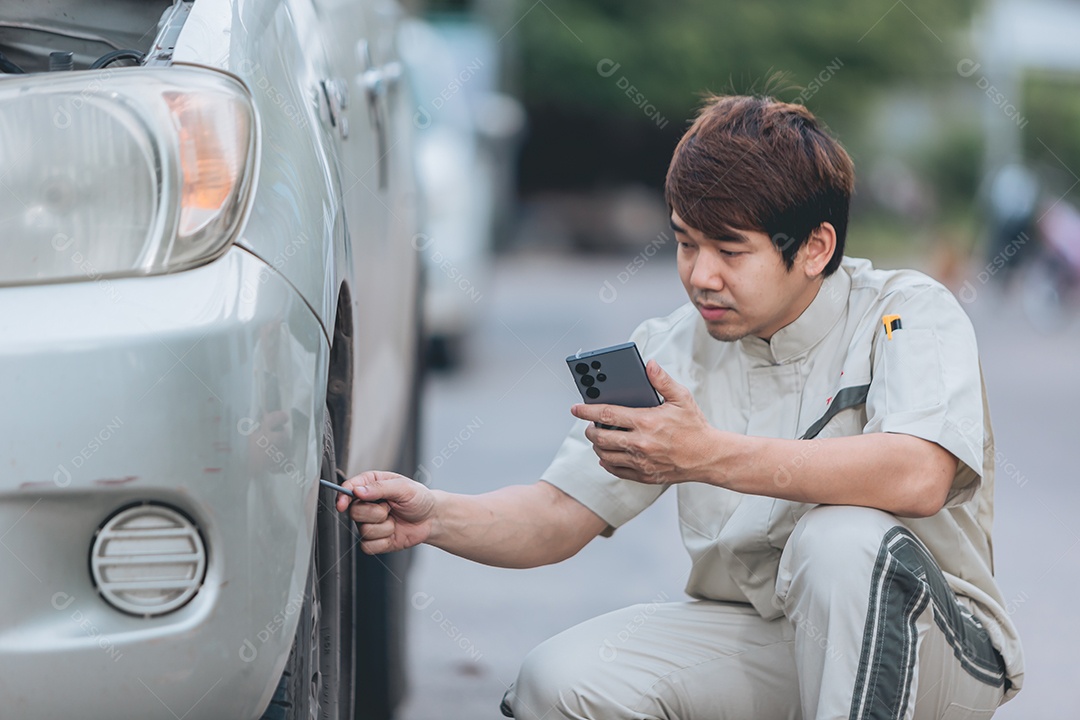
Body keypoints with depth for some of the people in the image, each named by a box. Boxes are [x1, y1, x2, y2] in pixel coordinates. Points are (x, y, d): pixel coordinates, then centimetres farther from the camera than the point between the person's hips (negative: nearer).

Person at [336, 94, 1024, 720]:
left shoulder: (910, 314, -12)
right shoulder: (673, 350, 3)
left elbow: (918, 476, -33)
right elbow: (562, 513, 1)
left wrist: (710, 455, -40)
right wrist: (436, 517, -20)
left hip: (936, 650, -5)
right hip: (753, 638, 5)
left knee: (844, 538, -37)